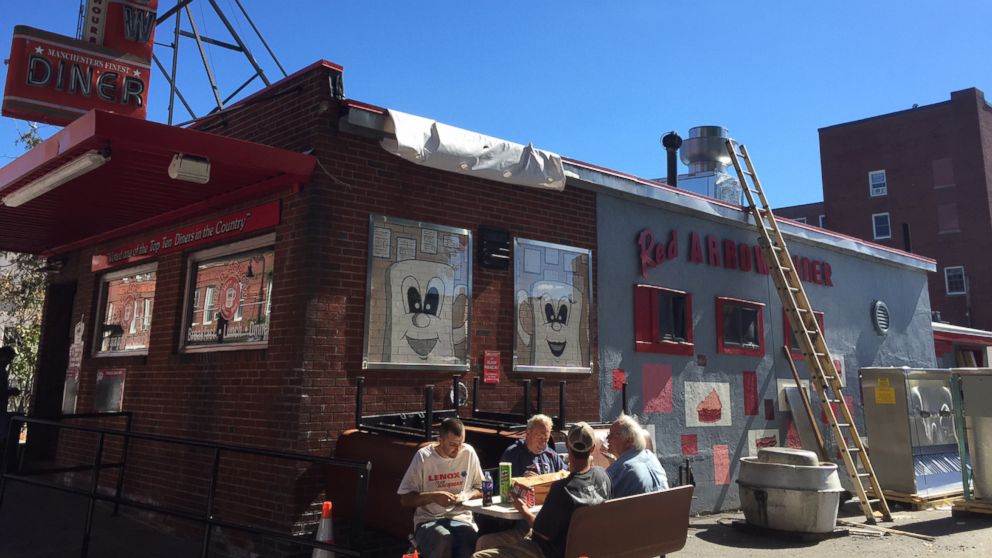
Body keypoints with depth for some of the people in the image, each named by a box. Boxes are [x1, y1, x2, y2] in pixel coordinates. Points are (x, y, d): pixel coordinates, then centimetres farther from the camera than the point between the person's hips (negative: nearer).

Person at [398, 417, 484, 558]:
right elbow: (404, 499, -1)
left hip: (461, 518, 2)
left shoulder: (468, 453, 4)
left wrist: (468, 494, -5)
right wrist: (433, 497, -16)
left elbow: (481, 489, 17)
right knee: (443, 539, -37)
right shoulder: (423, 456, -4)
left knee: (472, 540, -34)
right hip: (428, 520, -1)